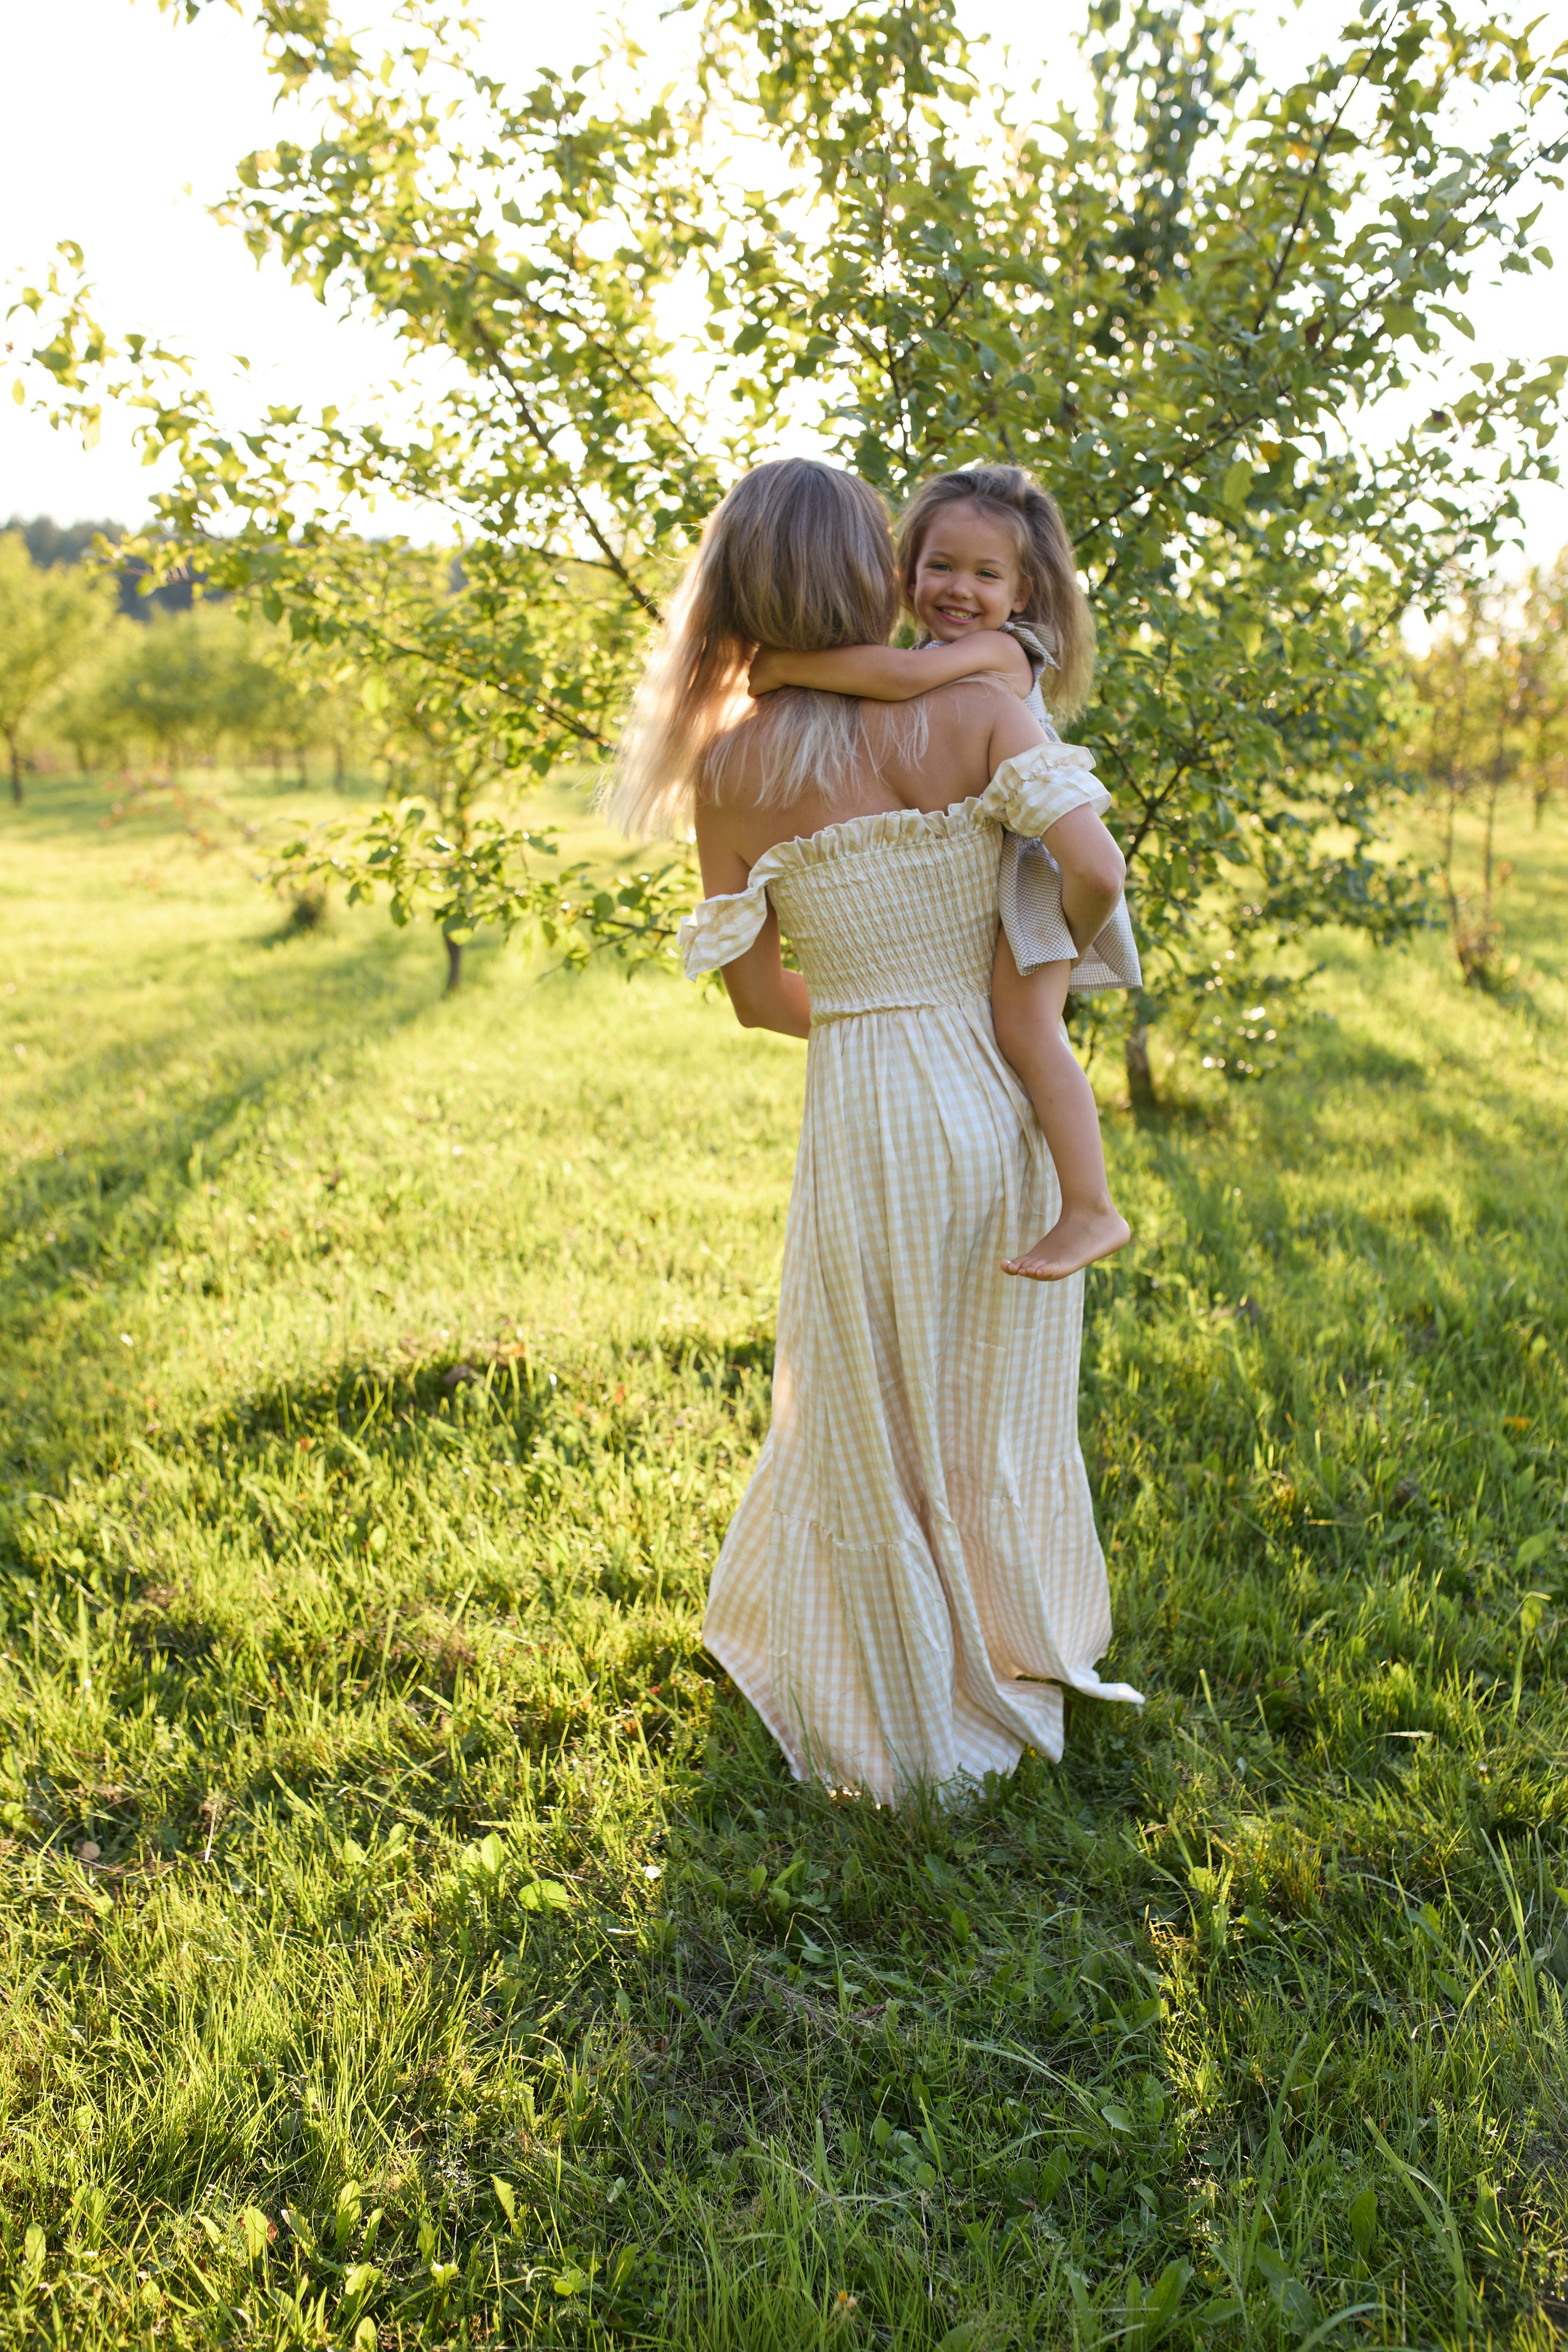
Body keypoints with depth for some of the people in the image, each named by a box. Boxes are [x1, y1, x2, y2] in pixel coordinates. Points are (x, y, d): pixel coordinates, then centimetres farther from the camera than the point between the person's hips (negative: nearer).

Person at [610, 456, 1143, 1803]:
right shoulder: (971, 713, -8)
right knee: (1000, 1415, 21)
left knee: (875, 1429, 17)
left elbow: (755, 995, -1)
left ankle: (916, 1732, 34)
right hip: (1001, 1100, 1)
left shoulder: (732, 765, -6)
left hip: (867, 1122, -1)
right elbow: (1096, 874, -18)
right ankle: (1018, 1674, 42)